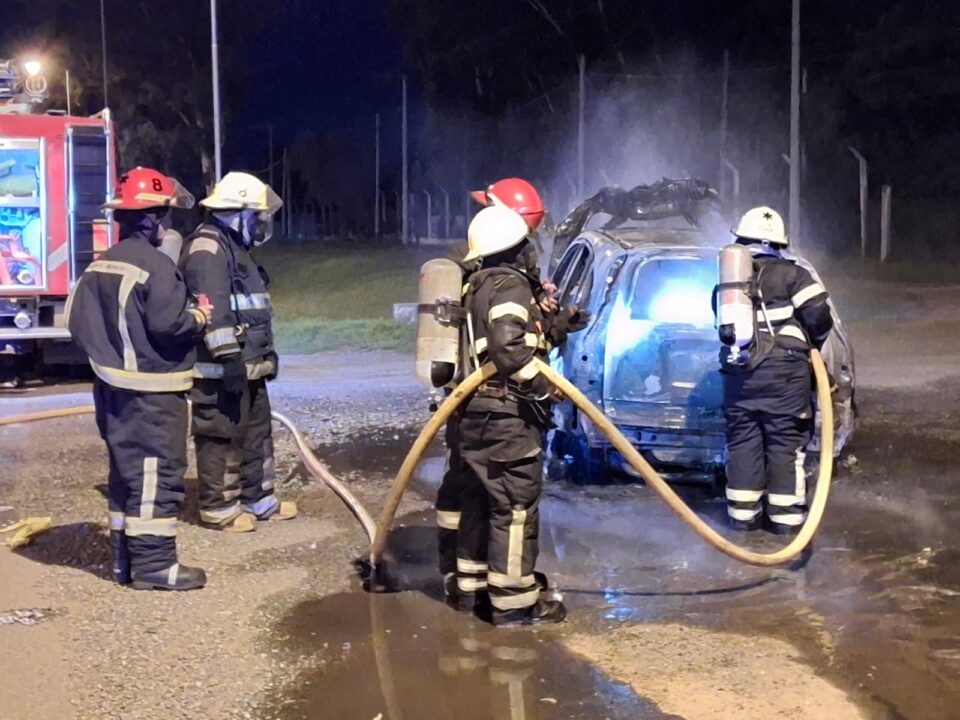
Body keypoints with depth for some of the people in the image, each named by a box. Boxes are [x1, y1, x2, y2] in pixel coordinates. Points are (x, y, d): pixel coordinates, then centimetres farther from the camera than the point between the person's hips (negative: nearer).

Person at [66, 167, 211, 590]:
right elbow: (169, 324, -23)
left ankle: (125, 559, 22)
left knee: (126, 471, 15)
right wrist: (200, 317, -5)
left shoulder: (99, 265, 11)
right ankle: (153, 564, -1)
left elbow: (78, 321, 12)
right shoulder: (155, 265, -17)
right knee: (157, 474, -4)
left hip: (114, 386, 9)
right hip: (152, 391, -9)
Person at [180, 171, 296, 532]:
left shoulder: (235, 248, 20)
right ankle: (218, 508, 8)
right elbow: (213, 308, -24)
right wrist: (228, 356, -28)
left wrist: (266, 354, 28)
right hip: (220, 368, -11)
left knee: (256, 432, 16)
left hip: (246, 365, 11)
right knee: (222, 437, -2)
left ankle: (259, 500, 26)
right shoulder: (207, 249, -15)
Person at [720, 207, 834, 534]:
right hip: (783, 372, -4)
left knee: (742, 442, 11)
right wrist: (811, 345, 11)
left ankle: (742, 512, 14)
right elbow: (820, 316, -8)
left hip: (738, 372, 4)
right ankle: (786, 516, 5)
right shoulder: (790, 274, 0)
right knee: (785, 444, 2)